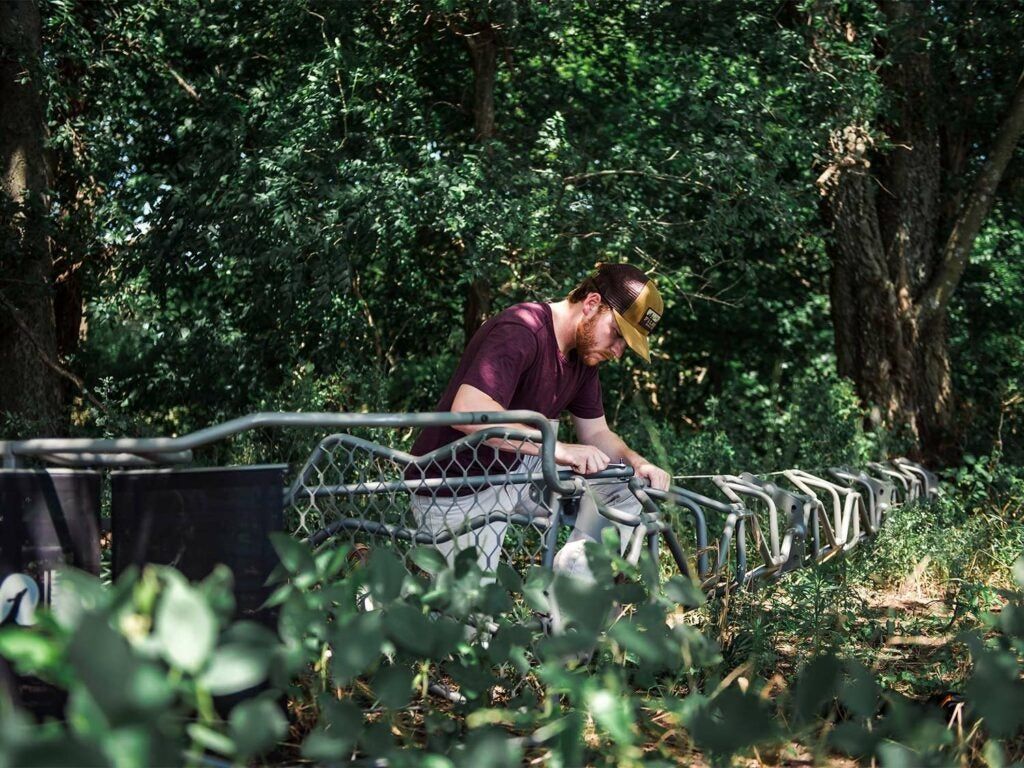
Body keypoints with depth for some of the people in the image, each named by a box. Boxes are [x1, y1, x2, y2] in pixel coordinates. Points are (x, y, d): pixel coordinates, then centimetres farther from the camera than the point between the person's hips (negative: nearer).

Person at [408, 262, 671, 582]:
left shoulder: (584, 353, 1)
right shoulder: (520, 331, -27)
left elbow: (596, 432, 10)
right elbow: (467, 412, -40)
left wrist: (636, 461, -12)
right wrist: (558, 448, -40)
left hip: (517, 470, 8)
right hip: (457, 490, -8)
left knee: (622, 484, -3)